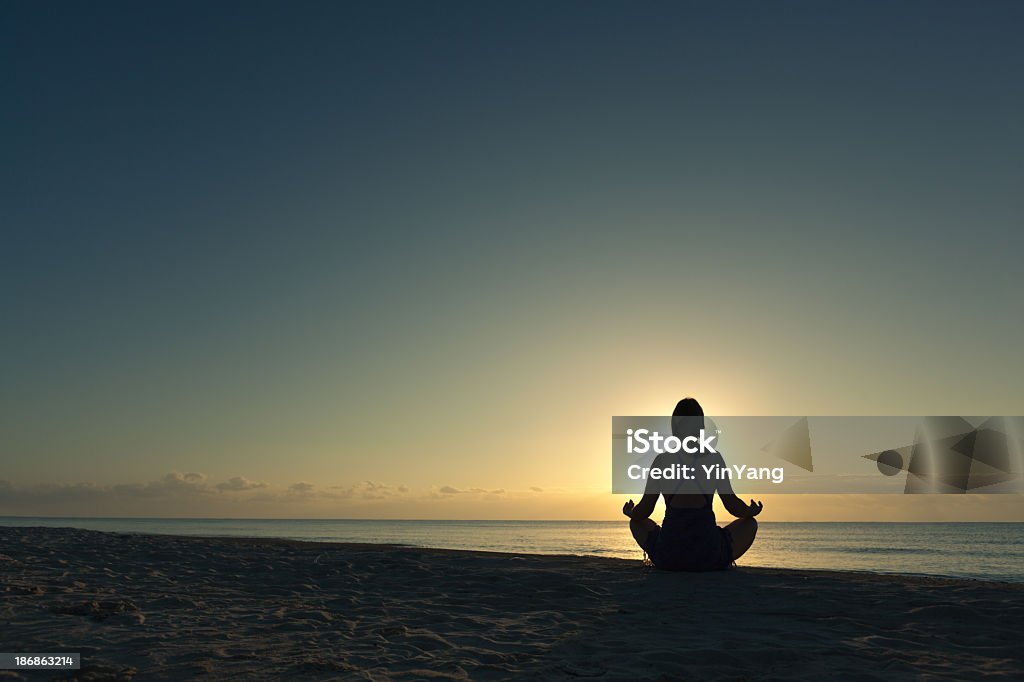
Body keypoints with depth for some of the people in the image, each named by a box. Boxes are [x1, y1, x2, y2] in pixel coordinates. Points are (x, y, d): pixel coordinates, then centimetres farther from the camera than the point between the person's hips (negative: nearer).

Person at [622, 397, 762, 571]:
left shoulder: (661, 460, -2)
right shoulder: (714, 458, -3)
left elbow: (642, 513, -1)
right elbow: (733, 505, -1)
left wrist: (630, 512, 23)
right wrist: (752, 511, 22)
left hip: (667, 557, 0)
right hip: (710, 557, 0)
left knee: (637, 522, 31)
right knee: (749, 523, 26)